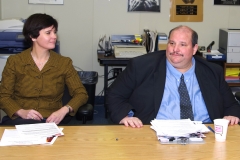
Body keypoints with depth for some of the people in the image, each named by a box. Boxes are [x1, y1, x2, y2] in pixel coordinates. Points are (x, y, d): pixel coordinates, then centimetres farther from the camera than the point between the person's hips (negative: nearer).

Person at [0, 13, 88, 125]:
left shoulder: (64, 63, 8)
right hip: (21, 120, 0)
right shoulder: (14, 62, 5)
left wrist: (64, 110, -16)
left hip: (52, 120, 1)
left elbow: (81, 94, 4)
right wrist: (21, 112, -16)